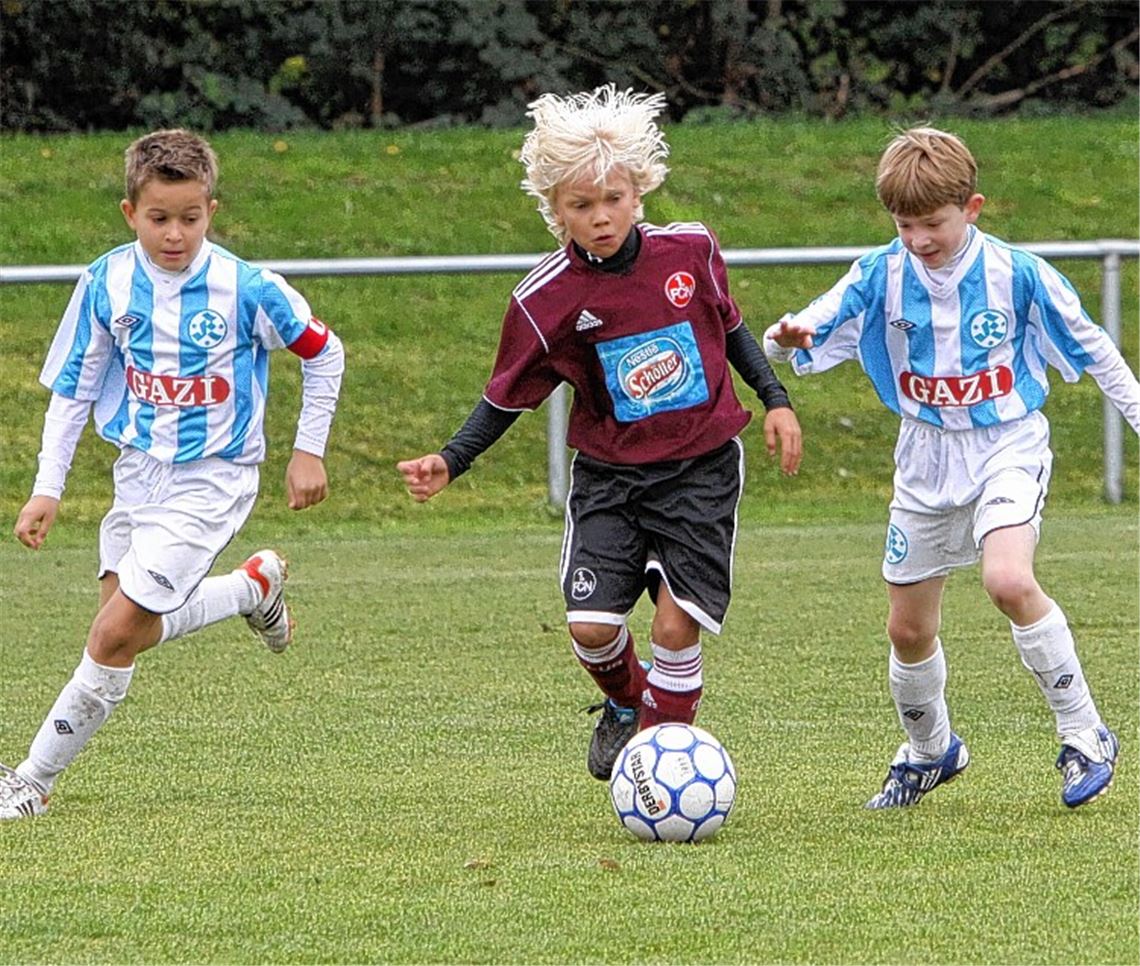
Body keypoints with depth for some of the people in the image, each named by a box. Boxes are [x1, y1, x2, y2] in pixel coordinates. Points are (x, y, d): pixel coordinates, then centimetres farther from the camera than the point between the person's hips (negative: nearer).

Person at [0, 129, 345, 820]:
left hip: (212, 480, -6)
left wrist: (309, 451, 2)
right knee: (129, 630, 8)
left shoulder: (246, 289, -16)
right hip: (139, 472, 6)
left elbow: (325, 352, 0)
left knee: (114, 636, -13)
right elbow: (71, 389, 4)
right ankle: (254, 587, 29)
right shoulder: (107, 284, -6)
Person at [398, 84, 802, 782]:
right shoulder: (546, 299, -12)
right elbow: (508, 397, -1)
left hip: (701, 469, 0)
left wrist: (776, 401, 8)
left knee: (676, 623, -12)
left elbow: (729, 326, 13)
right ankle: (627, 702, 25)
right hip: (609, 475, 0)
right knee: (592, 623, -11)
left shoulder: (690, 250, -7)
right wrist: (449, 463, -13)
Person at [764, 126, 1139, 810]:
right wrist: (787, 339, -30)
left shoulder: (1018, 275, -12)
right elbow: (810, 337, -6)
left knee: (1009, 581, -29)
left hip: (1008, 446, -4)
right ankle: (929, 752, 36)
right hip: (927, 461, 4)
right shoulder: (879, 277, -6)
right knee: (909, 628, 9)